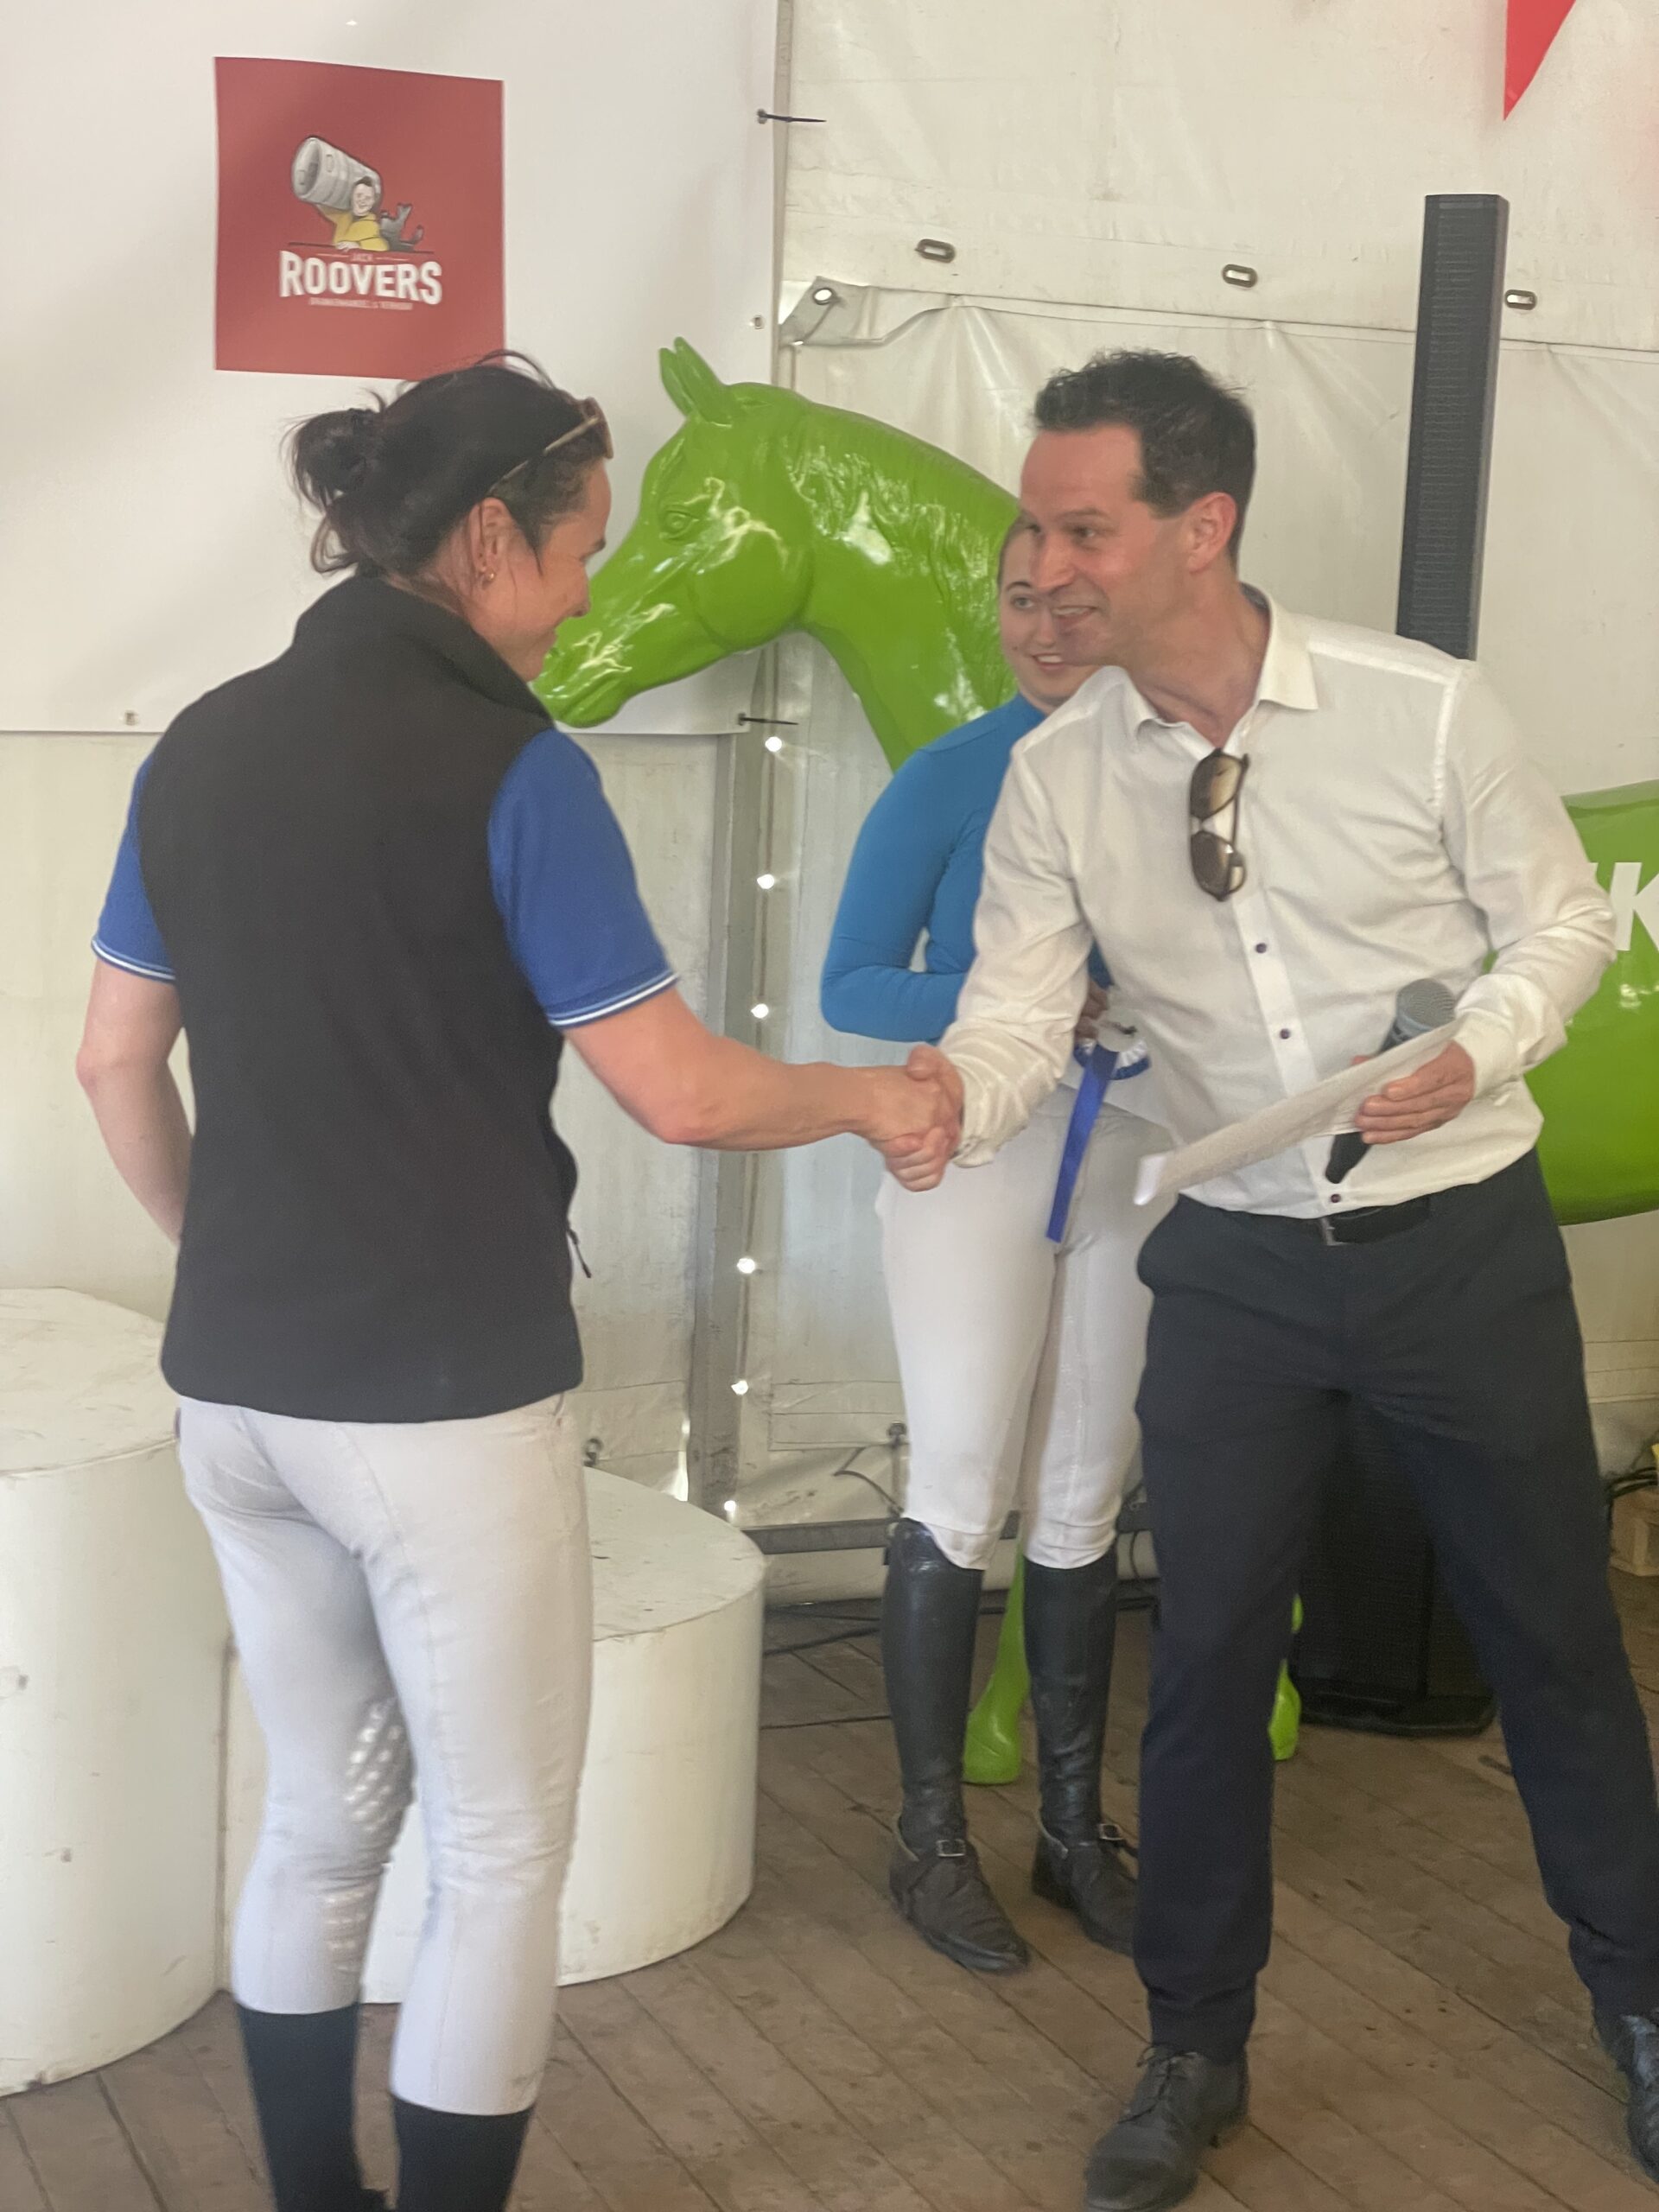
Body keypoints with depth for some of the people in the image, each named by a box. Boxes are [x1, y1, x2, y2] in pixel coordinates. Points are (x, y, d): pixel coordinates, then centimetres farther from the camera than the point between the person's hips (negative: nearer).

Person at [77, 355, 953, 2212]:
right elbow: (677, 1094, -13)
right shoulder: (508, 768, -14)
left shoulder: (202, 746, 4)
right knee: (501, 1851, 8)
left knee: (321, 1818, 20)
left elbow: (114, 1064, 11)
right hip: (442, 1398, -7)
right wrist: (866, 1100, 4)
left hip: (233, 1386, 7)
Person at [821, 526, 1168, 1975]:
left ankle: (1077, 1827, 24)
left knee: (1084, 1501, 11)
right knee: (963, 1496, 1)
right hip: (979, 1144, -3)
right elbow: (853, 985, -6)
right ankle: (933, 1843, 14)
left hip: (1137, 1151, 3)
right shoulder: (951, 781, -5)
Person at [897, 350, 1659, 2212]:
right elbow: (1015, 1020, -8)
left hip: (1464, 1240, -2)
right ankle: (1195, 2052, 29)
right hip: (1239, 1264, 2)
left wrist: (1478, 1051, -22)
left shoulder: (1423, 710, -14)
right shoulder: (1053, 780, -6)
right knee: (1205, 1660, 8)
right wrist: (943, 1102, -30)